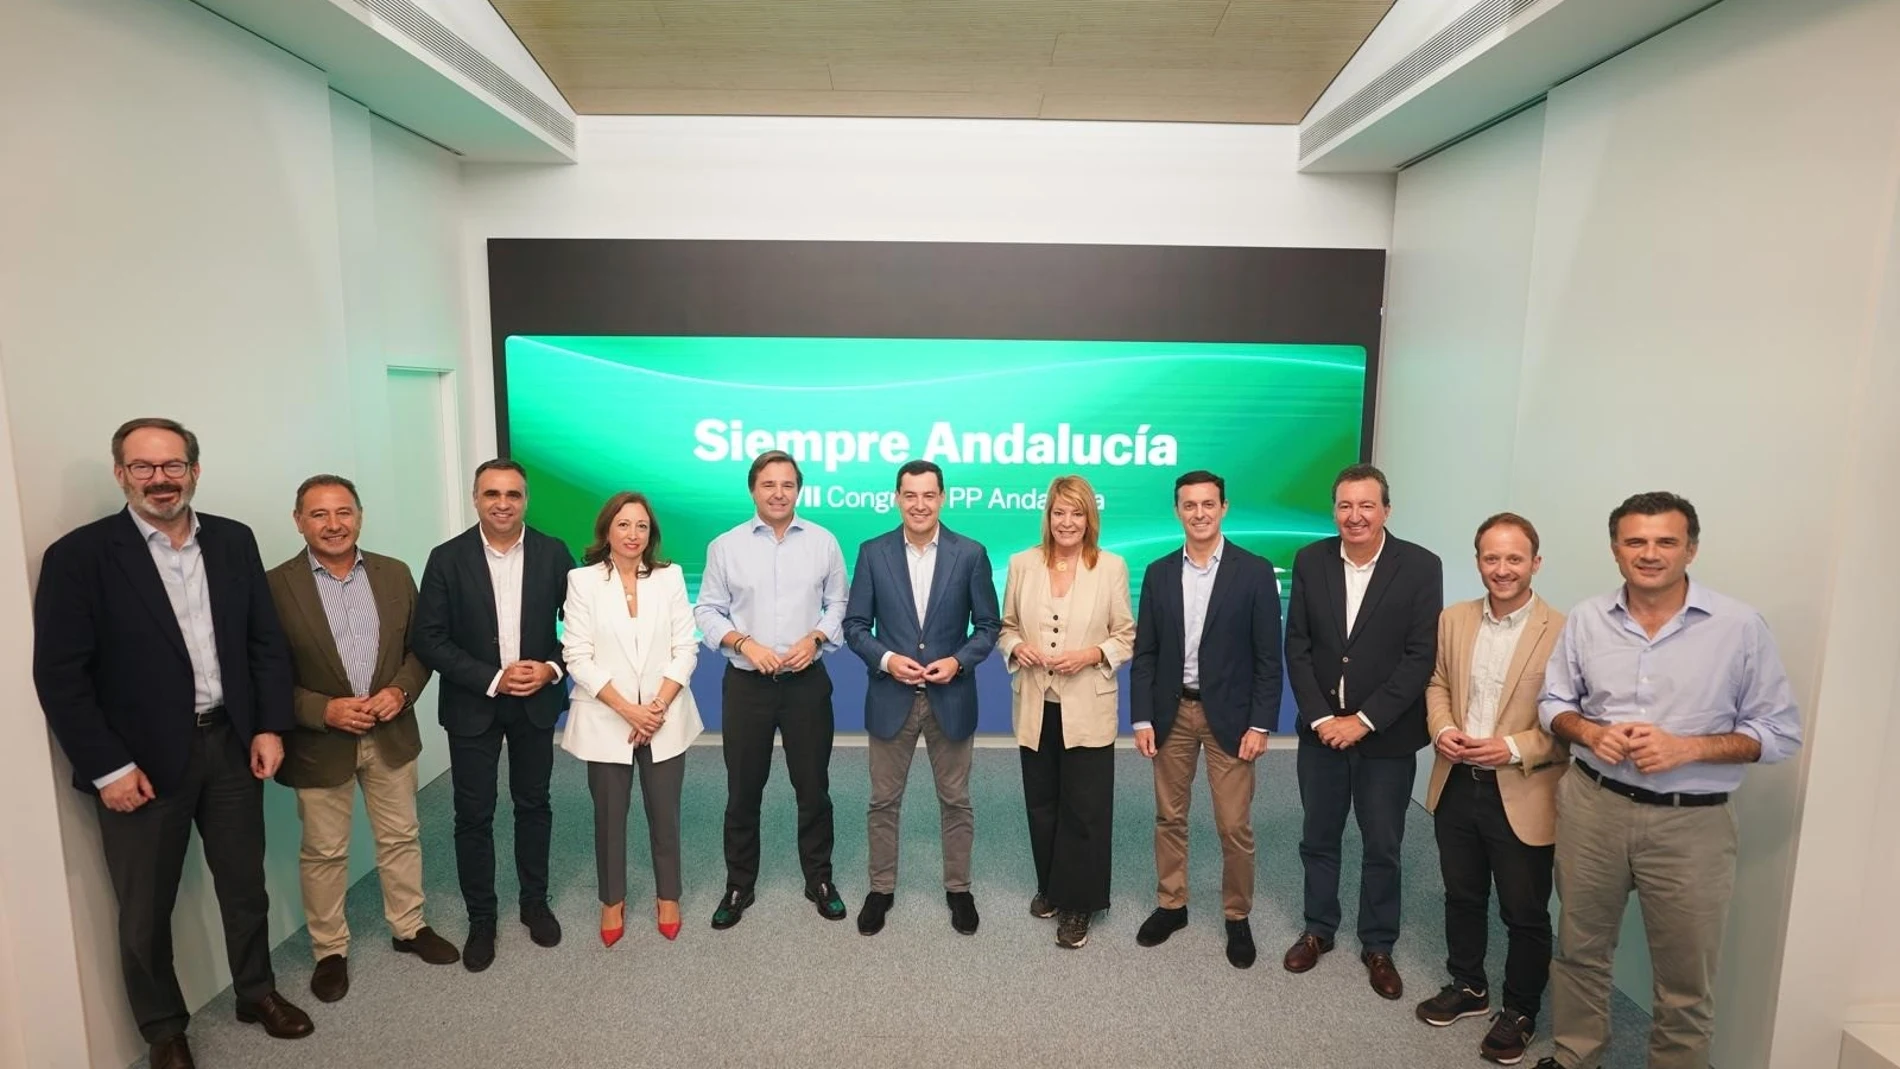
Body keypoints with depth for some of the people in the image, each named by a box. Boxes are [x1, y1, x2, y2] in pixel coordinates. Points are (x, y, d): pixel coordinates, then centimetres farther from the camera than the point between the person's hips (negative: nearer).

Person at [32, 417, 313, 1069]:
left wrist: (270, 726, -1)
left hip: (231, 744, 3)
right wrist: (107, 767, -13)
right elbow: (59, 673, -11)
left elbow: (266, 640, 5)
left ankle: (256, 992, 38)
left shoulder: (233, 541, 2)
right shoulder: (79, 555, -9)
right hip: (141, 760, -3)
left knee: (245, 885, 17)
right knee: (146, 911, 14)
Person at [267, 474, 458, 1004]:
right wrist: (324, 710, -20)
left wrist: (401, 690, -13)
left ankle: (409, 926, 35)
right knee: (324, 853, 13)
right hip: (319, 742, -3)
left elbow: (421, 646, 4)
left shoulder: (395, 574, -1)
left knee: (400, 837, 16)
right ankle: (330, 950, 31)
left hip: (390, 733, 3)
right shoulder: (276, 585, -11)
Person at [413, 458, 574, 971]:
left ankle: (535, 903, 31)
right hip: (473, 705, -1)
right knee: (473, 816, 7)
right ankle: (480, 919, 25)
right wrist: (493, 679, -16)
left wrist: (552, 668, -14)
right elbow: (429, 640, -9)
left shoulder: (552, 553, -5)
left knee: (533, 805, 14)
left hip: (537, 701, 1)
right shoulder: (447, 558, -8)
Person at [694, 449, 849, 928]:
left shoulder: (823, 542, 0)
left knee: (813, 787, 10)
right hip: (746, 684, 0)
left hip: (807, 682, 0)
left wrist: (814, 639, -12)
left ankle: (820, 880, 28)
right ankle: (738, 886, 28)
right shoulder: (725, 546, -2)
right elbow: (707, 610, 1)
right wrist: (744, 643, -14)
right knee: (743, 791, 11)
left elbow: (838, 604, 5)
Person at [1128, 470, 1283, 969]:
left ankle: (1238, 917, 24)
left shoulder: (1255, 572, -6)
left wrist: (1260, 723, -10)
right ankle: (1171, 904, 30)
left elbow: (1268, 657, -5)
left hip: (1229, 714, -3)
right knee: (1169, 816, 13)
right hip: (1171, 712, 3)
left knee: (1234, 825, 4)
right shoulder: (1158, 573, 2)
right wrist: (1142, 718, -2)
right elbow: (1144, 653, 3)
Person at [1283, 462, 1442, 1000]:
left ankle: (1378, 945, 31)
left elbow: (1421, 656, -12)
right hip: (1321, 728, 2)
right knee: (1318, 838, 15)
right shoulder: (1311, 560, -2)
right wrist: (1320, 718, -10)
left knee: (1382, 847, 11)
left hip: (1386, 734, -2)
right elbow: (1297, 646, -1)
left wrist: (1364, 720, -15)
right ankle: (1318, 929, 35)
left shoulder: (1421, 566, -9)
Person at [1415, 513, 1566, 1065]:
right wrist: (1442, 728, -7)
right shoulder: (1453, 619, 3)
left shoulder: (1561, 632, -14)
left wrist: (1514, 748, -22)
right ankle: (1467, 986, 41)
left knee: (1525, 913, 12)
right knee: (1461, 896, 21)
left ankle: (1519, 1010, 33)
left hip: (1522, 797, -4)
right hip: (1456, 786, 5)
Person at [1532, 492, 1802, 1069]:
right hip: (1592, 807, 2)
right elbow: (1554, 702, 10)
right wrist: (1591, 733, -11)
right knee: (1579, 950, 17)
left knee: (1686, 979, 11)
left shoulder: (1741, 626, -7)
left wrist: (1686, 747, -18)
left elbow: (1780, 732, -4)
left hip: (1691, 822, -2)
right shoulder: (1585, 619, 0)